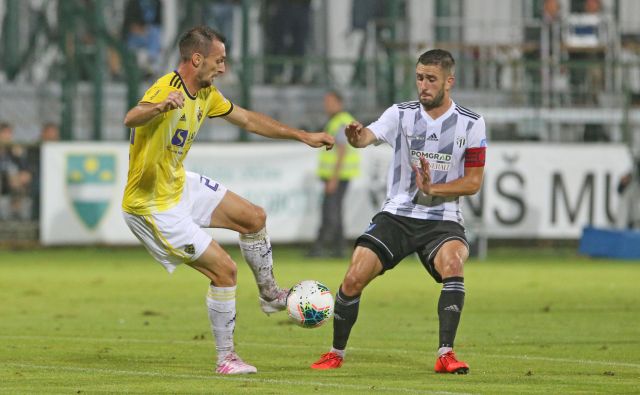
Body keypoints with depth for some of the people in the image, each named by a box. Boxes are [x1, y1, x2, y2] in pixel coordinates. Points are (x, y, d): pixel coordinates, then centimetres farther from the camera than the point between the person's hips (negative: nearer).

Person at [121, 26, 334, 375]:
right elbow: (131, 119, -48)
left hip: (181, 185, 9)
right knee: (224, 269, -9)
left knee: (254, 218, 14)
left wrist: (303, 136, 18)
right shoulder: (166, 90, -27)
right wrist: (159, 107, -70)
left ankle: (270, 295, 36)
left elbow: (248, 120, 17)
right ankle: (225, 359, 6)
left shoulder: (206, 94, 2)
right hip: (152, 206, -9)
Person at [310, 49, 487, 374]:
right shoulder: (401, 114, -1)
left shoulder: (470, 124, -1)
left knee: (452, 263, -32)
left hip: (442, 219, -1)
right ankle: (336, 353, 11)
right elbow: (371, 134, -20)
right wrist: (358, 137, -45)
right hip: (396, 215, 1)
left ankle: (446, 354, -27)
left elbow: (473, 182, -1)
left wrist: (433, 189, -16)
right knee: (353, 278, -12)